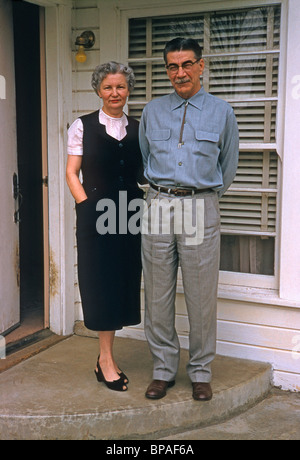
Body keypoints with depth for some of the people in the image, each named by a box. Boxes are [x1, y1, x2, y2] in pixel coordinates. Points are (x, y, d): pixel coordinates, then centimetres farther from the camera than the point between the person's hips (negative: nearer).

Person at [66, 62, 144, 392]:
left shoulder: (138, 129, 10)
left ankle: (105, 358, 20)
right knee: (102, 282, 0)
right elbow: (72, 173, 0)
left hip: (130, 216, 4)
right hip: (95, 214, -3)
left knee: (123, 283, 7)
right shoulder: (82, 126, 2)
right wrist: (88, 206, -11)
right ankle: (107, 361, 10)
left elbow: (144, 174, 12)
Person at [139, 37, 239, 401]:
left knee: (201, 296, 2)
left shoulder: (222, 113, 7)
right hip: (158, 205, 2)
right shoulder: (152, 112, 11)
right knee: (157, 294, 5)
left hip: (200, 209, -2)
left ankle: (201, 372, 18)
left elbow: (228, 166, 16)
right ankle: (163, 370, 19)